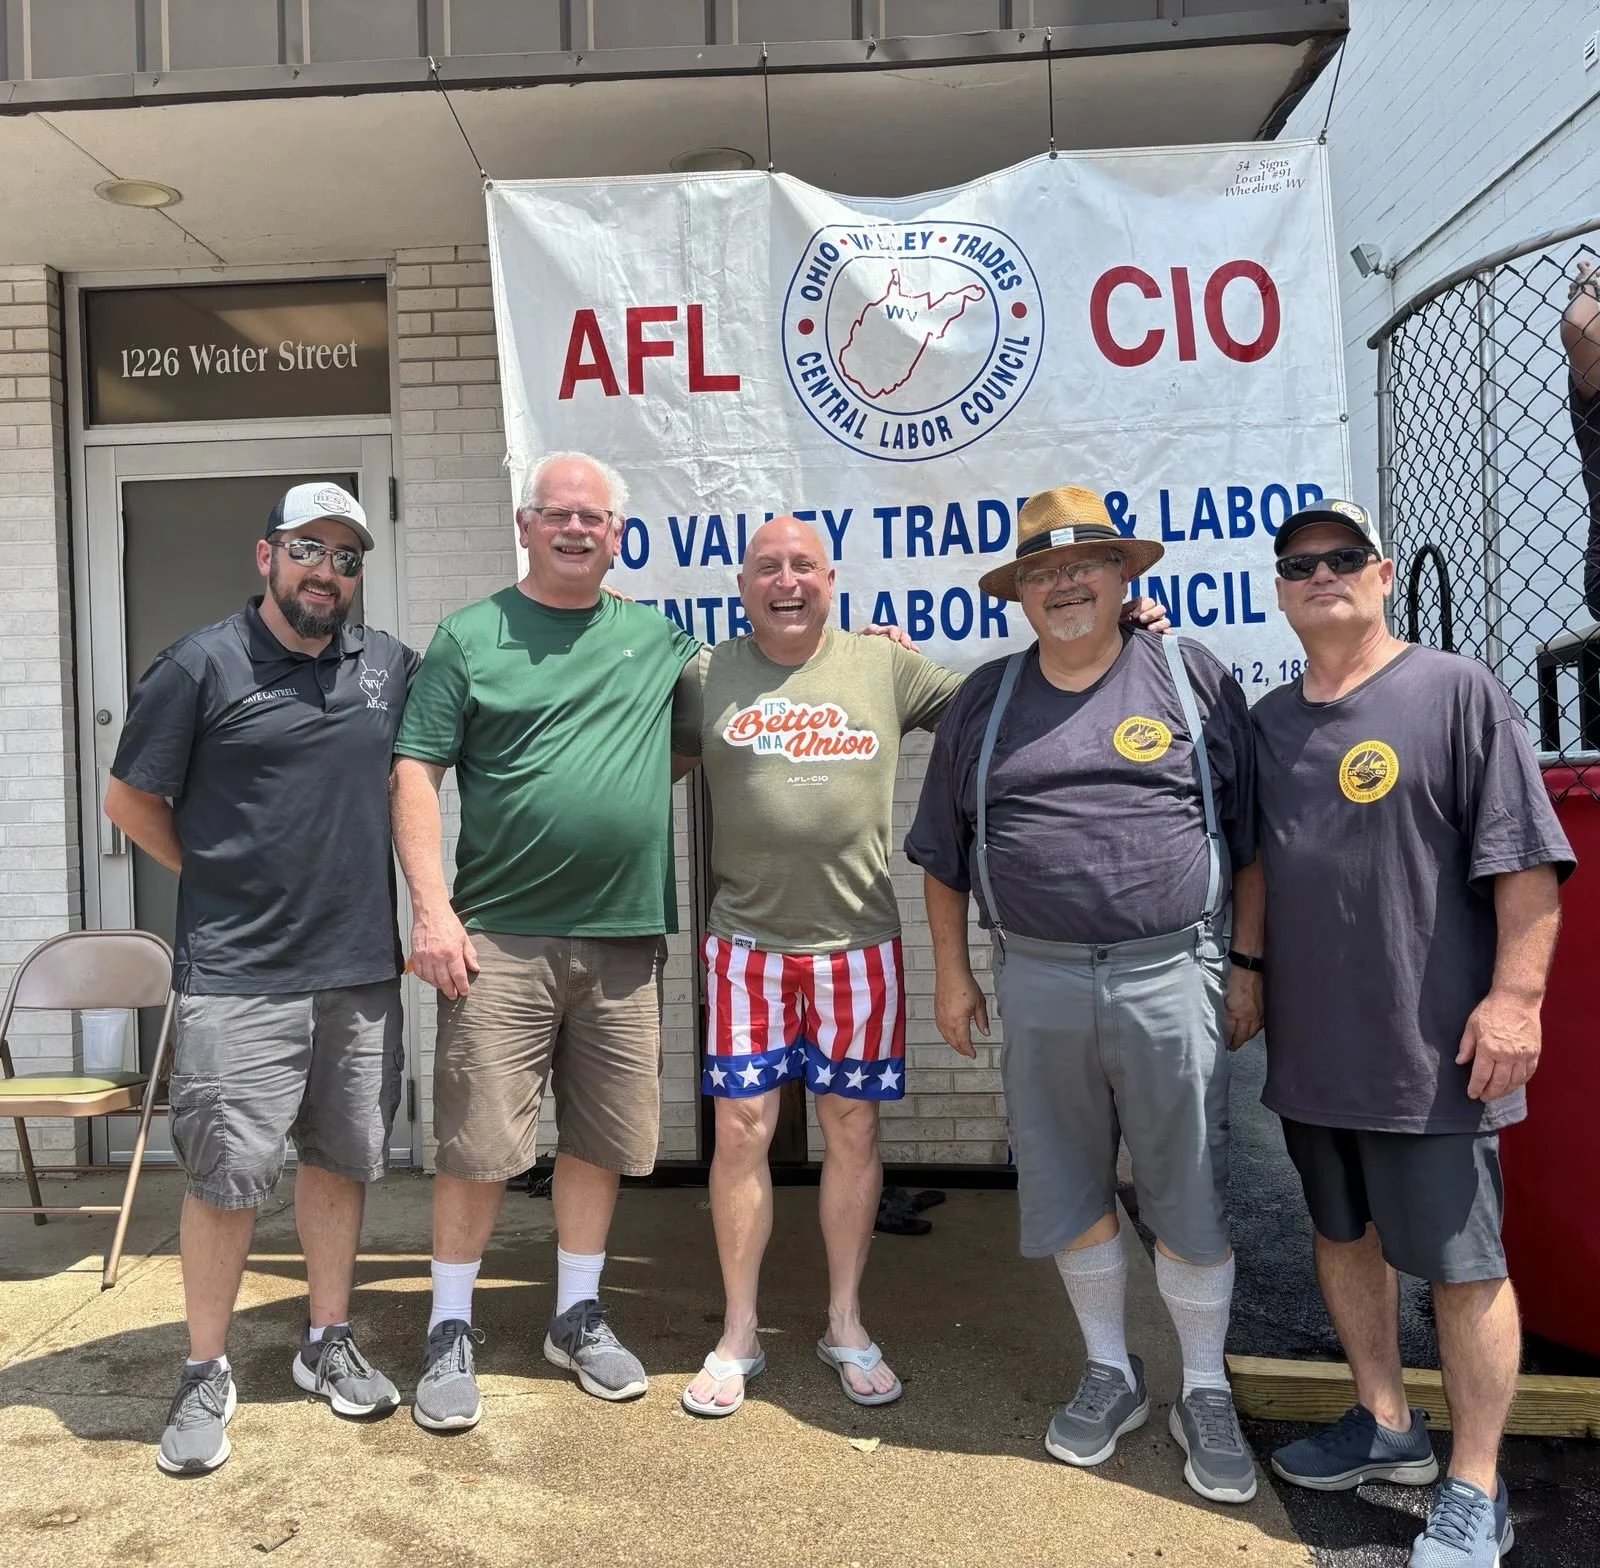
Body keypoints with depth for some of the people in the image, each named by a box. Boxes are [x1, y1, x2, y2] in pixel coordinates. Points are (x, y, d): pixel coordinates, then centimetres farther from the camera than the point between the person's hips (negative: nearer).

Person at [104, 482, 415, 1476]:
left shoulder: (391, 664, 7)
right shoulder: (202, 666, -5)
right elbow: (130, 800, 1)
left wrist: (425, 909, 10)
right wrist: (222, 881, 4)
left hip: (364, 972, 4)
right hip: (239, 980, -4)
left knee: (341, 1160, 14)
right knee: (225, 1179, 2)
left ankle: (330, 1343, 31)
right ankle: (207, 1373, 22)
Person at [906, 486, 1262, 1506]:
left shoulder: (1193, 676, 2)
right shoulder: (987, 698, 8)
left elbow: (1250, 837, 3)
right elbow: (944, 852, 12)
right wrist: (952, 971, 10)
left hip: (1171, 978, -2)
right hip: (1037, 984, 3)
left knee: (1190, 1197, 7)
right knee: (1070, 1192, 13)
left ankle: (1205, 1395, 28)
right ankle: (1111, 1373, 34)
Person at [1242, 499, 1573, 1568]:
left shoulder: (1458, 691, -6)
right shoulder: (1267, 721, 10)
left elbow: (1526, 858, -10)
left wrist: (1515, 994, -15)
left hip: (1430, 1051, -6)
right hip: (1310, 1044, 6)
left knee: (1462, 1265, 4)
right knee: (1344, 1237, 18)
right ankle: (1388, 1427, 37)